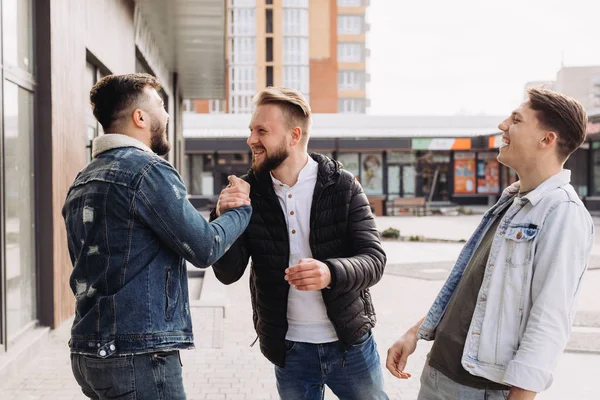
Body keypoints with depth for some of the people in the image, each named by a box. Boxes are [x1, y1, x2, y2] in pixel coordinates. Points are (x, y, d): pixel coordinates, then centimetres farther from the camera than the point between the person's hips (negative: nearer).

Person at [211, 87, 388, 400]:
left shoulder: (343, 186, -8)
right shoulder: (248, 192, -4)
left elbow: (373, 261, -12)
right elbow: (228, 273, -6)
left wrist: (331, 273, -34)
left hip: (350, 342, -1)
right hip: (288, 349, 1)